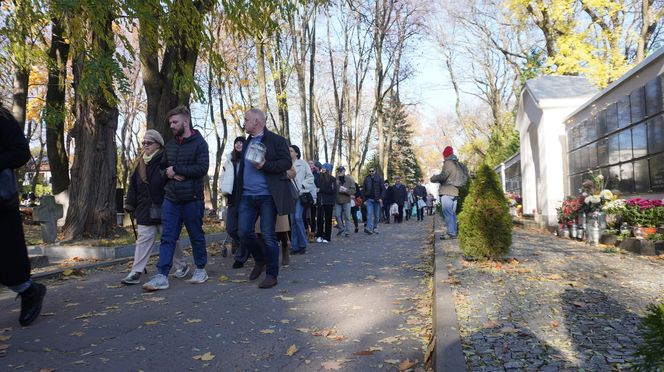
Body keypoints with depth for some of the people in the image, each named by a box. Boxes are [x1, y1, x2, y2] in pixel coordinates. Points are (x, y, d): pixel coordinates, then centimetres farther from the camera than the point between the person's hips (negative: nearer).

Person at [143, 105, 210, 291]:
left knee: (196, 236, 9)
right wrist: (169, 174, -6)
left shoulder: (199, 143, -6)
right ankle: (162, 276, 2)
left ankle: (201, 270, 24)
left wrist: (176, 169, -15)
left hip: (192, 199, -5)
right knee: (167, 238, 1)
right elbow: (162, 168, 17)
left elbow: (202, 168, -18)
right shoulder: (170, 145, 12)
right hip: (170, 199, 5)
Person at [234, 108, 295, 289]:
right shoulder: (247, 142, 19)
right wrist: (237, 192, 18)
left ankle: (271, 274, 9)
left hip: (267, 196, -6)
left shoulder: (276, 140, -1)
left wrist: (264, 165, -20)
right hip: (247, 196, 6)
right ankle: (260, 260, 27)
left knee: (268, 235, -3)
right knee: (244, 232, 1)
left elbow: (287, 163, -9)